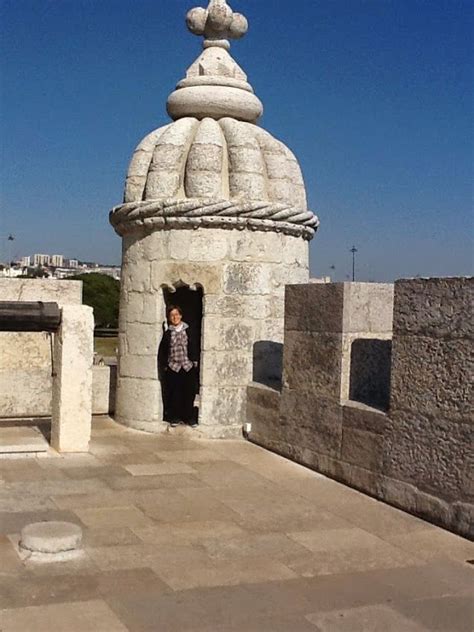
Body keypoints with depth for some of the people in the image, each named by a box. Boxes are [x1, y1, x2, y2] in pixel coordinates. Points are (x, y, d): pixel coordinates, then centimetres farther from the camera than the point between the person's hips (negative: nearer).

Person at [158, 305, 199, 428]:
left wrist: (195, 361, 1)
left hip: (188, 366, 1)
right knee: (175, 394, 3)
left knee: (189, 393, 2)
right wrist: (164, 365, 0)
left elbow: (194, 347, 7)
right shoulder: (167, 333, 2)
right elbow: (162, 351, 5)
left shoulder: (188, 331, 4)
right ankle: (175, 418, 15)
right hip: (173, 367, 0)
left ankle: (189, 418, 14)